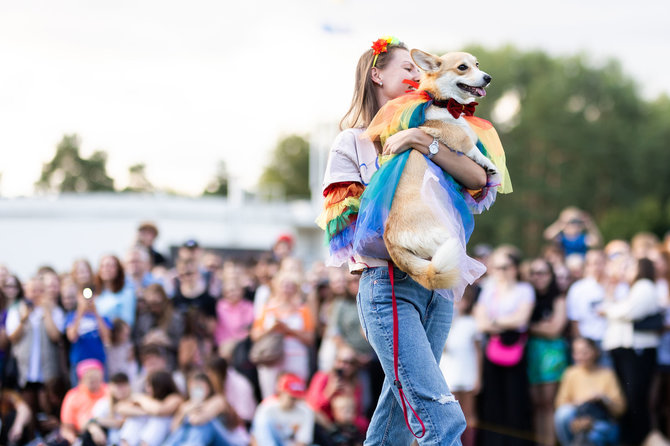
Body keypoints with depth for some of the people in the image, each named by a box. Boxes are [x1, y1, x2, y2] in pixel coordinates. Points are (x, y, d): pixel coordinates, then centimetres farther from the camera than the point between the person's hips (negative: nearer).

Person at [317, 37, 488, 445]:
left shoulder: (428, 133, 19)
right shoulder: (352, 142, 7)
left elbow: (478, 178, 1)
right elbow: (344, 222, 1)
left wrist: (423, 143, -11)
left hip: (437, 284, 5)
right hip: (389, 284, -5)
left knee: (401, 411, 7)